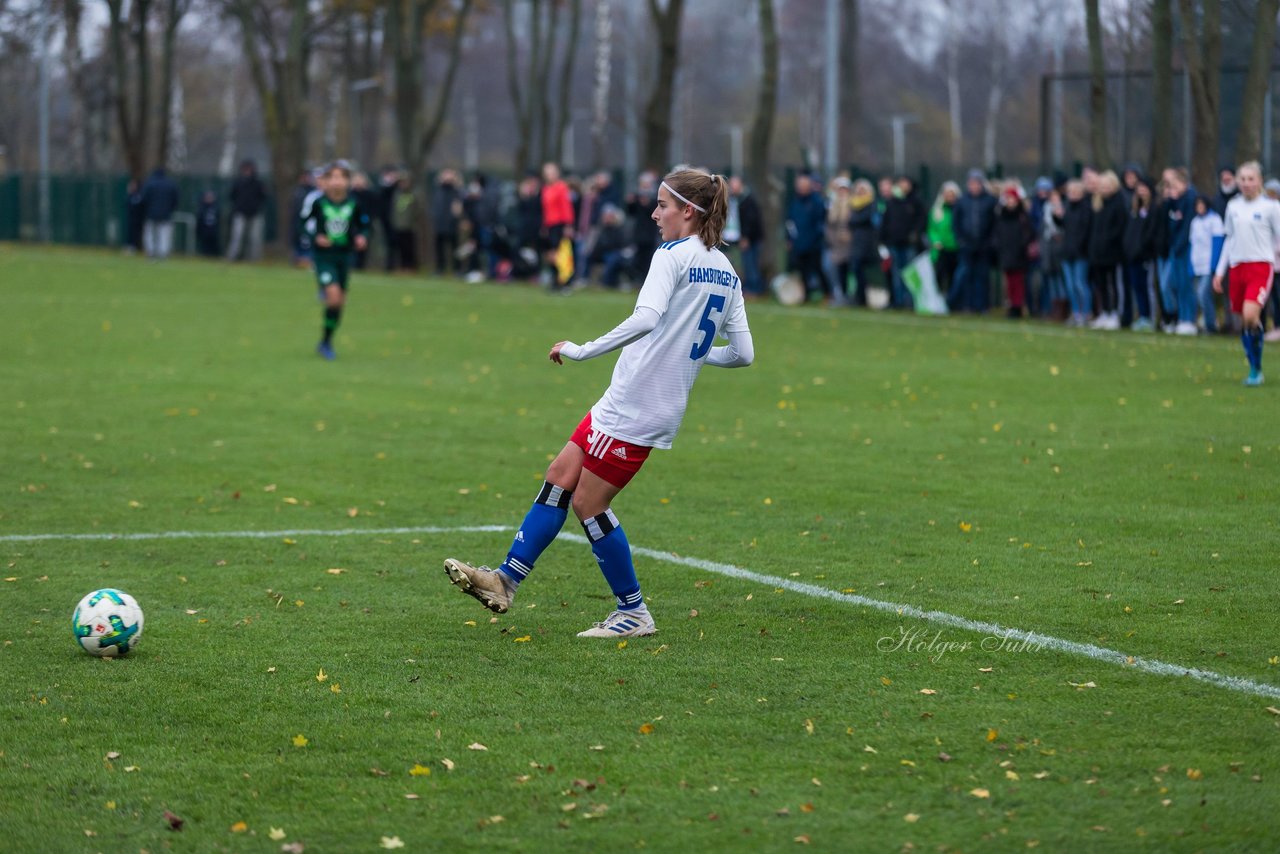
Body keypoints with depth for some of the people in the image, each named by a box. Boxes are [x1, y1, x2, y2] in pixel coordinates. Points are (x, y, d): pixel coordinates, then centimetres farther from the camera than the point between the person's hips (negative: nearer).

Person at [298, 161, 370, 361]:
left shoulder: (354, 203, -5)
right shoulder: (317, 200, -11)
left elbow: (363, 224, 9)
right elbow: (306, 221, 2)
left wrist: (362, 237, -10)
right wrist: (315, 237, -13)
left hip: (344, 254, 4)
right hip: (323, 254, -4)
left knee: (340, 300, 7)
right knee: (333, 294, -19)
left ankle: (326, 343, 24)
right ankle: (326, 340, -4)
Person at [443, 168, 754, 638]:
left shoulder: (673, 255, -14)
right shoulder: (727, 274, 11)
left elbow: (645, 318, -30)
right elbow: (742, 353, 10)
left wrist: (582, 351, -25)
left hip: (636, 409, -9)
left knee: (588, 503, 2)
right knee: (560, 476, 12)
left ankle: (633, 612, 11)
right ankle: (505, 581, 15)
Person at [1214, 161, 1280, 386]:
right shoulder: (1233, 207, 12)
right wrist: (1220, 271, 19)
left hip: (1261, 266, -5)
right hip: (1237, 266, 5)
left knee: (1251, 315, -21)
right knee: (1243, 321, 6)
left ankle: (1256, 370, -10)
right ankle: (1254, 369, 19)